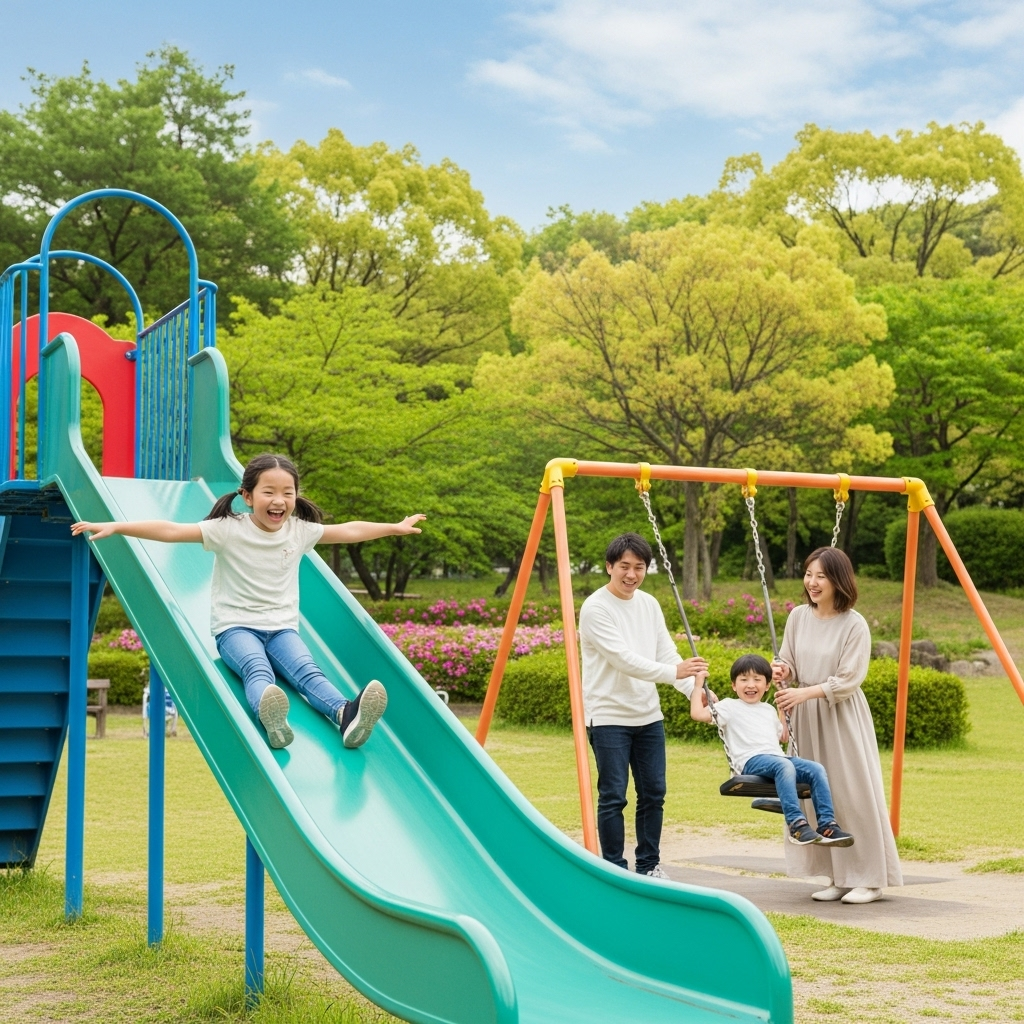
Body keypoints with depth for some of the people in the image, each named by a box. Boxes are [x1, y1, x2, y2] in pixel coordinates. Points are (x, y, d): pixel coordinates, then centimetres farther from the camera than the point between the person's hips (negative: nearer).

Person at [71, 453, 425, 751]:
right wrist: (115, 527, -20)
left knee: (307, 670, -26)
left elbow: (348, 531, 18)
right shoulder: (229, 530, -7)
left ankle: (346, 715, -54)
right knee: (258, 670, -35)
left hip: (282, 627, 4)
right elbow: (171, 531, -13)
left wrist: (395, 528, 24)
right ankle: (270, 718, -67)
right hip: (236, 627, -3)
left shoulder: (299, 531, 6)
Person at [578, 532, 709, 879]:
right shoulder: (595, 608, -14)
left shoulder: (650, 605, 8)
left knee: (653, 793, 9)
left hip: (648, 716, 6)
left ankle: (649, 866, 21)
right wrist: (674, 671, -32)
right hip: (608, 718, -6)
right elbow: (624, 660, -22)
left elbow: (667, 654, 4)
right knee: (613, 797, -5)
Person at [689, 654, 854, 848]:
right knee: (784, 766, -38)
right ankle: (796, 824, -45)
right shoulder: (730, 707, 12)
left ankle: (826, 824, -21)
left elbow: (784, 737, 43)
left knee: (817, 770, -17)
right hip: (751, 761, -7)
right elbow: (697, 713, -1)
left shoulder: (769, 710, 30)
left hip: (778, 757, 7)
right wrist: (698, 685, 7)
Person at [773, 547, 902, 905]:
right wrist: (783, 672, -12)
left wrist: (804, 693, -23)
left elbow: (848, 680, -15)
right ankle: (838, 877, 14)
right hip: (806, 718, 5)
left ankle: (868, 879, 5)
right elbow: (789, 665, 11)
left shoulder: (854, 625, -12)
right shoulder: (798, 617, 4)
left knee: (852, 794, -5)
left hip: (841, 717, -5)